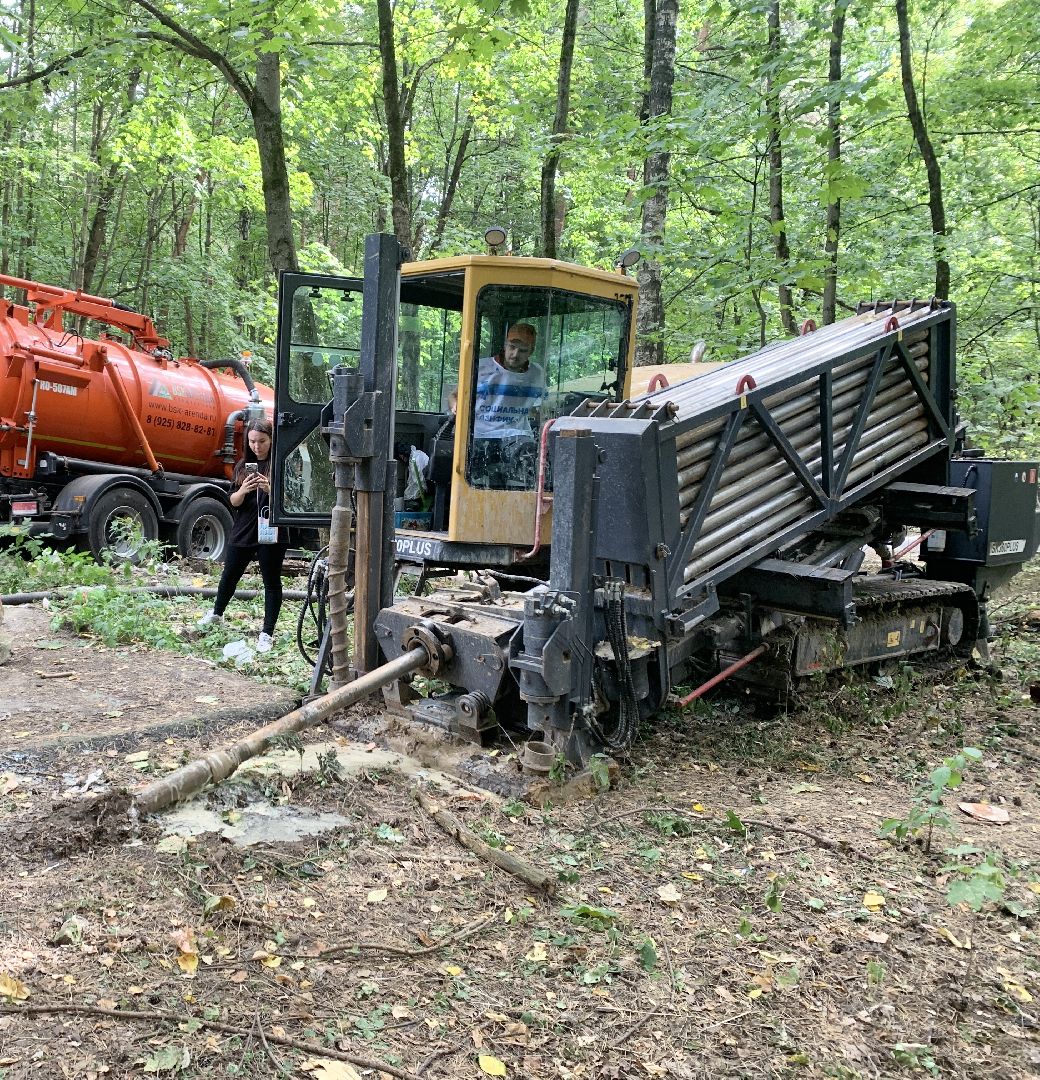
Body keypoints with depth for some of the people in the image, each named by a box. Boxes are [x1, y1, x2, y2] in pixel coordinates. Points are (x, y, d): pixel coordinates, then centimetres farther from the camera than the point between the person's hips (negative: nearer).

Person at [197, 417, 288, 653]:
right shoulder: (242, 466, 8)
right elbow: (234, 501, 5)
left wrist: (270, 489, -27)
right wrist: (243, 490, -16)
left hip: (270, 533, -5)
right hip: (243, 530, 5)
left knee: (271, 581, 1)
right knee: (230, 575, 19)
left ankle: (267, 634, 7)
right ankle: (216, 614, 42)